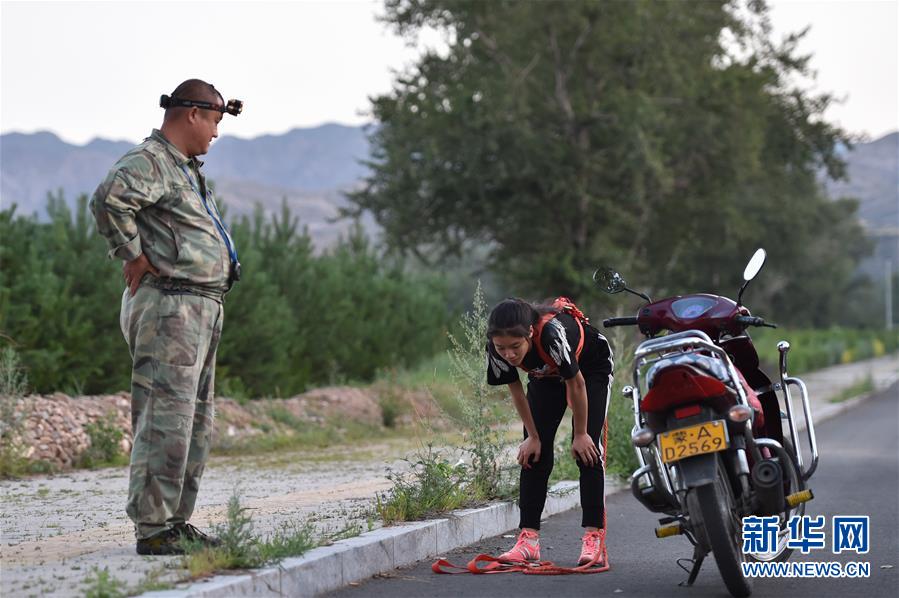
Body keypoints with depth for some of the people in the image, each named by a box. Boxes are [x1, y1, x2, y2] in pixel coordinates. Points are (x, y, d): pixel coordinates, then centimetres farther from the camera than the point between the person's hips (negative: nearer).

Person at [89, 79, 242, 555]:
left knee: (195, 424, 13)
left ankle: (176, 521, 20)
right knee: (166, 419, -12)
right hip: (169, 306, -11)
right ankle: (152, 529, -10)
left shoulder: (185, 168, 22)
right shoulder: (148, 161, -11)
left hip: (201, 309, 11)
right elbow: (109, 199, -32)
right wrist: (134, 257, -22)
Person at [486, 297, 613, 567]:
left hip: (591, 367, -5)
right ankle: (529, 538, -2)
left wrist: (580, 435, -18)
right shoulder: (497, 351, -29)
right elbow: (516, 390, -11)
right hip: (546, 375, 5)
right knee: (535, 452, -3)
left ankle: (594, 539, -15)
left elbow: (576, 385, -29)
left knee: (588, 449, -15)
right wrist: (533, 437, -5)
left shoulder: (553, 334, -44)